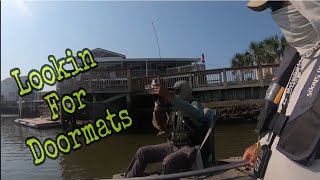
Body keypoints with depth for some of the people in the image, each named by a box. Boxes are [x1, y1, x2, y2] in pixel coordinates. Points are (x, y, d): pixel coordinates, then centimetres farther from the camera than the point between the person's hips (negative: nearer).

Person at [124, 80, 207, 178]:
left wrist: (169, 96, -43)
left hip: (189, 147, -6)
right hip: (172, 145, 7)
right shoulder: (172, 107, 10)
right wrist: (158, 108, -6)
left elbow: (197, 115, -35)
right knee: (142, 152, -2)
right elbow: (162, 127, 13)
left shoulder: (194, 104, -8)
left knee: (168, 161, -35)